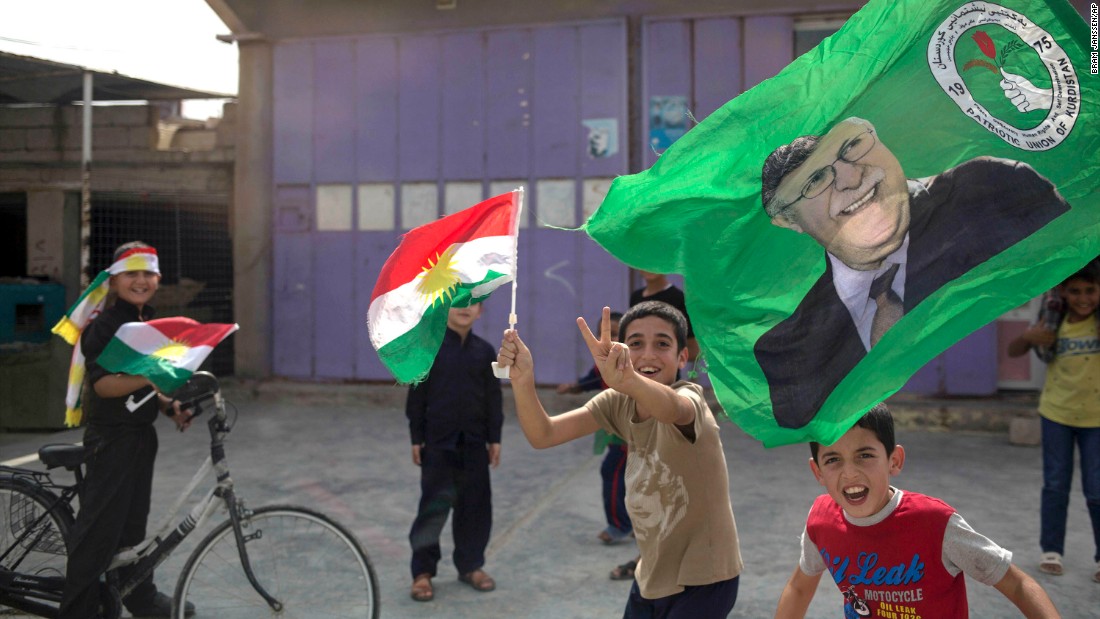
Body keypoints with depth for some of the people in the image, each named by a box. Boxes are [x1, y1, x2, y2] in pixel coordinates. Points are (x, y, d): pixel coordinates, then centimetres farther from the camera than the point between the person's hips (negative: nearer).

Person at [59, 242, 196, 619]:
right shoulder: (103, 326, -13)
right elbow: (103, 384, -23)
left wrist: (169, 406, 3)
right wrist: (152, 377, -35)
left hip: (141, 435, 8)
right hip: (110, 438, -8)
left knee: (133, 523, 19)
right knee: (99, 529, -3)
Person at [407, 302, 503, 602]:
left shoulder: (484, 351, 3)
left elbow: (493, 398, 7)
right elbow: (417, 395, -3)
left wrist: (495, 439, 5)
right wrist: (416, 438, -5)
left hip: (474, 442, 3)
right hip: (438, 441, -3)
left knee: (475, 505, 9)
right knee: (434, 505, -1)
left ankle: (470, 564, 25)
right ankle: (423, 571, 10)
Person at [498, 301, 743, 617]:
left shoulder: (689, 397, -21)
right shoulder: (618, 403, -4)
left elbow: (671, 408, -46)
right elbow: (543, 435, -12)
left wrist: (626, 379, -67)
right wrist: (522, 381, -31)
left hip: (703, 581, -5)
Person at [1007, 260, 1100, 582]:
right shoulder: (1054, 322, -5)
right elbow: (1013, 352, 2)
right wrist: (1028, 337, -17)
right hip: (1056, 413, 2)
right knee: (1055, 486, 8)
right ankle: (1051, 550, 19)